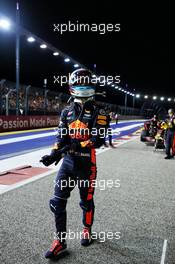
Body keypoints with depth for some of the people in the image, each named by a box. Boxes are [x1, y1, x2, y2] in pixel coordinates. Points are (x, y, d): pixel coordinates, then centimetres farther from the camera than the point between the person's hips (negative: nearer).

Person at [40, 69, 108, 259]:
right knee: (57, 202, 1)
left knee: (86, 201, 14)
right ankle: (60, 241, 18)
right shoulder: (66, 112, 7)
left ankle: (87, 231, 41)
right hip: (68, 161, 4)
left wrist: (76, 146, -29)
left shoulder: (98, 112, -6)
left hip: (86, 164, -3)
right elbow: (61, 137, 2)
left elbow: (98, 140, -16)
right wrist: (54, 154, -17)